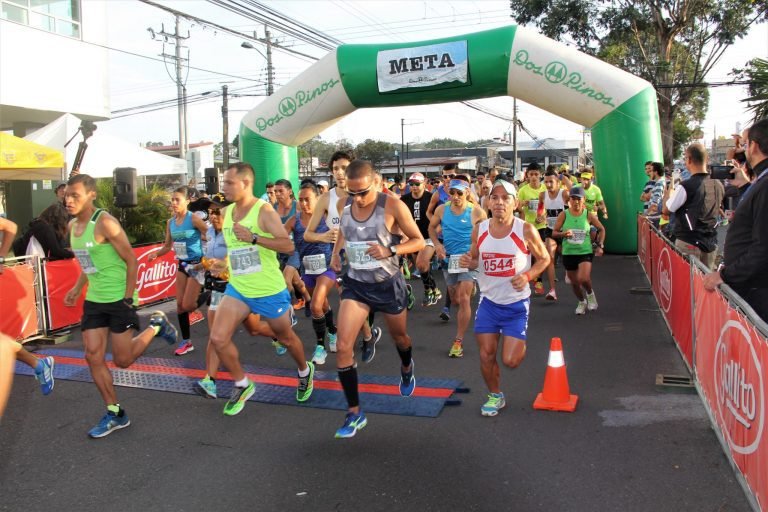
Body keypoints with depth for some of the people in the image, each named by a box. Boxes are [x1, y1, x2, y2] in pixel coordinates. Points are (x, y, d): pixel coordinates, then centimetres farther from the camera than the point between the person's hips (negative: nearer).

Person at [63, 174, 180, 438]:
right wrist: (77, 289, 12)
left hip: (119, 299, -7)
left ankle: (156, 325, 25)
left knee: (122, 360, 0)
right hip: (94, 300, 8)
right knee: (93, 357, 2)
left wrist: (128, 299, -18)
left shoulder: (105, 222, -17)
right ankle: (115, 414, 13)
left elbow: (132, 261, -16)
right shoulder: (72, 225, 9)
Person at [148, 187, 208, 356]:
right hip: (182, 264, 7)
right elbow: (168, 246, 11)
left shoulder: (194, 219, -16)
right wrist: (156, 254, -5)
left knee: (187, 306, -8)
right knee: (180, 305, 7)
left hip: (197, 264, -7)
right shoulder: (170, 222, 3)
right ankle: (186, 342, 18)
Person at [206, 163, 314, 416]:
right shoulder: (226, 212, 5)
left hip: (269, 291, -5)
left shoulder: (264, 210, -16)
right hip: (237, 288, 6)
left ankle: (305, 372, 44)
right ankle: (242, 385, 13)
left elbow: (288, 246, -24)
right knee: (218, 338, -9)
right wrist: (223, 264, 3)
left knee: (285, 338, 14)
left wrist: (253, 238, -31)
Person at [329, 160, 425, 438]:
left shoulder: (393, 205, -18)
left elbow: (419, 241, -11)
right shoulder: (344, 204, -5)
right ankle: (355, 412, 3)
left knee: (399, 336, 22)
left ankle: (407, 368, 59)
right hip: (355, 284, 3)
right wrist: (336, 251, 3)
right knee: (343, 347, -11)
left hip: (388, 283, -2)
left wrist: (390, 251, -27)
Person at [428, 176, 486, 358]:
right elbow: (432, 227, 12)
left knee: (464, 299, -14)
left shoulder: (476, 212, -12)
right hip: (449, 259, 4)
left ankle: (458, 341, -7)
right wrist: (437, 244, -4)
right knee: (455, 300, 19)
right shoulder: (442, 210, -3)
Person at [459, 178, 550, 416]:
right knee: (486, 355, 5)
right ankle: (495, 396, 31)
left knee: (511, 360, -4)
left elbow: (544, 258, -1)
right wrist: (468, 262, -14)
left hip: (517, 304, -3)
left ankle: (519, 344, 33)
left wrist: (527, 276, -19)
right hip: (488, 301, 3)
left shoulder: (526, 230, -14)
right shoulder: (479, 230, -5)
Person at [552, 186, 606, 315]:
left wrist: (600, 245, 2)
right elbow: (554, 232, -2)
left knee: (584, 279, -20)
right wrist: (563, 234, -23)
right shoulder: (564, 215, -4)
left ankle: (590, 294, 15)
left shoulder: (588, 215, -4)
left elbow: (601, 229, 10)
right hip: (568, 253, 2)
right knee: (574, 282, 11)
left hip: (585, 252, -2)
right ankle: (582, 302, 39)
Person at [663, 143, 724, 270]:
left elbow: (666, 209, -6)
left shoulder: (685, 186, -17)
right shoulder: (718, 185, 3)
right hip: (711, 243, 6)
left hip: (689, 243, -6)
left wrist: (669, 190, 10)